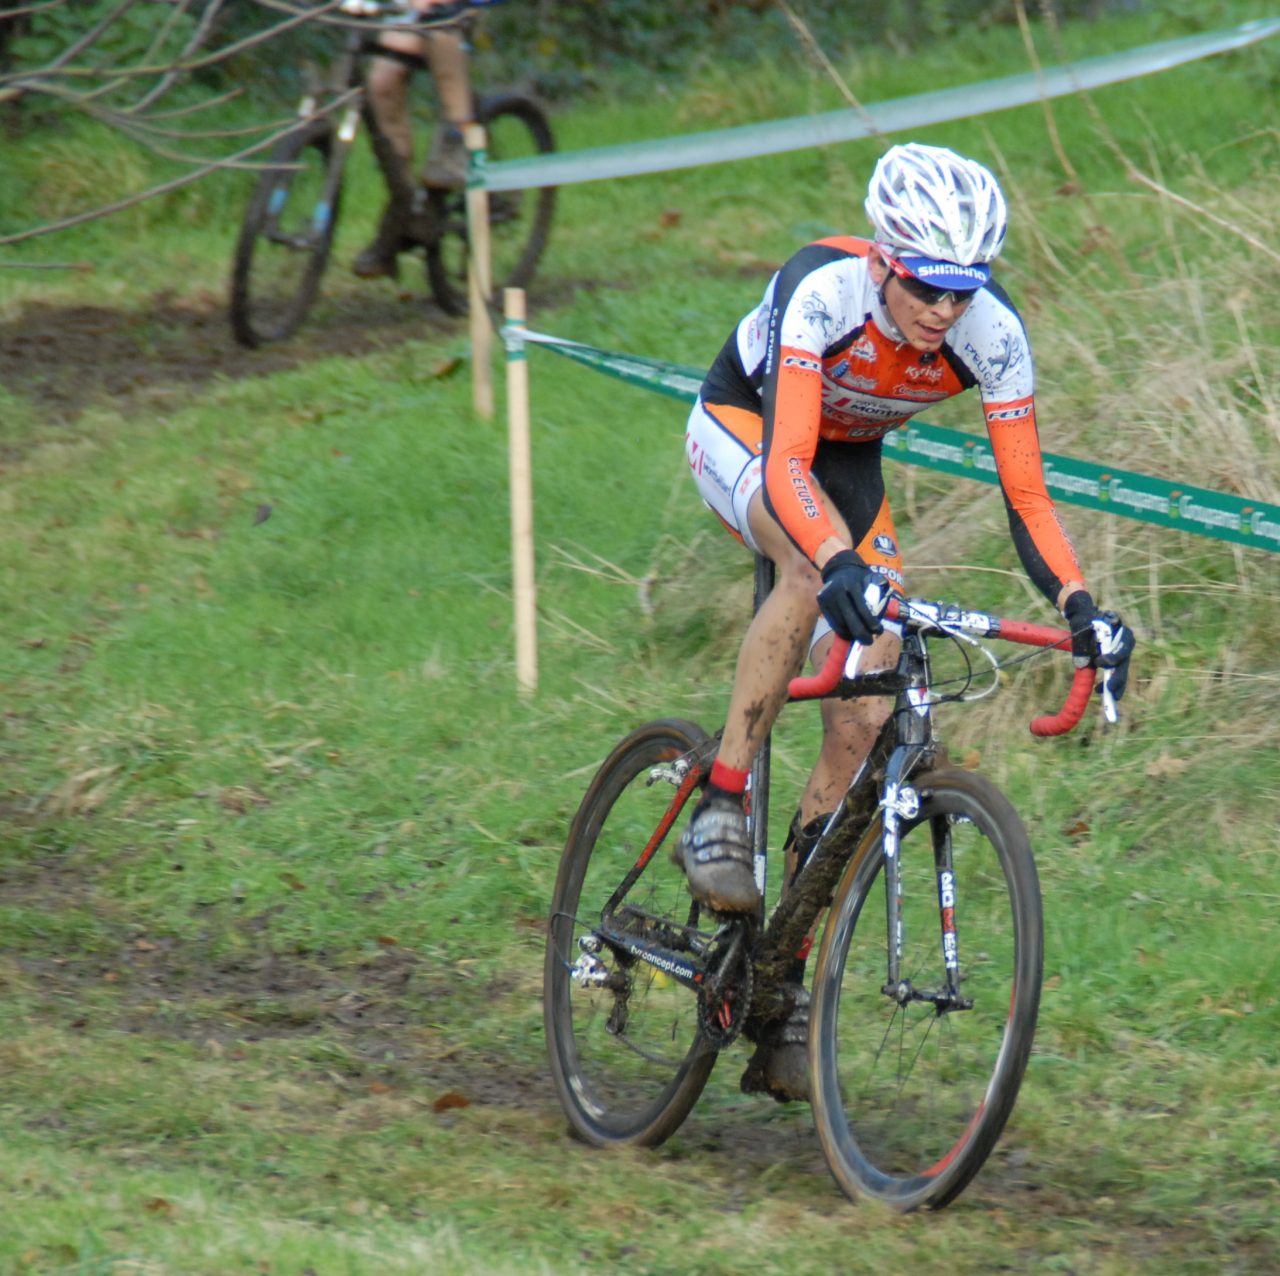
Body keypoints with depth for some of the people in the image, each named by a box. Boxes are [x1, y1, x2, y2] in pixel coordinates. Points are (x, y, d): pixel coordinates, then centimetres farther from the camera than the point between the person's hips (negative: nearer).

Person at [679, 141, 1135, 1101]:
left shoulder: (993, 336, -27)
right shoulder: (823, 293, -37)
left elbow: (1026, 496, -23)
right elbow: (786, 466, -46)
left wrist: (1080, 607, -39)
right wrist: (841, 566, -64)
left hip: (849, 461, 4)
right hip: (741, 425, -4)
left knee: (866, 722, -8)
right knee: (814, 567, -39)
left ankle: (790, 979, 2)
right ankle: (720, 810, -28)